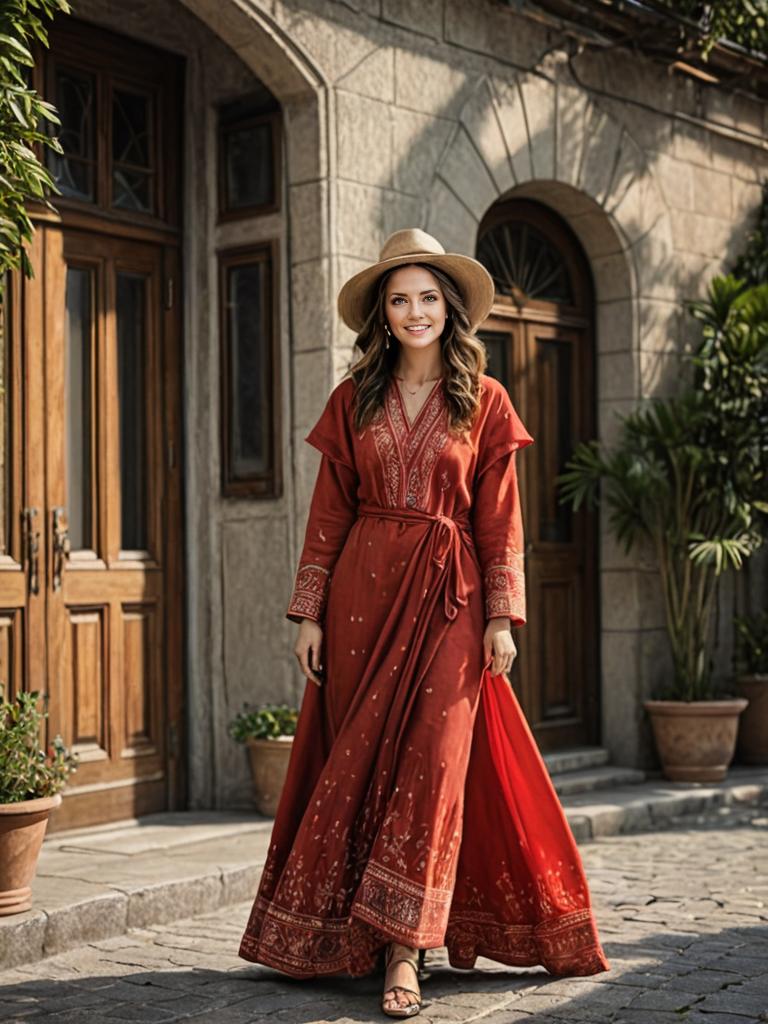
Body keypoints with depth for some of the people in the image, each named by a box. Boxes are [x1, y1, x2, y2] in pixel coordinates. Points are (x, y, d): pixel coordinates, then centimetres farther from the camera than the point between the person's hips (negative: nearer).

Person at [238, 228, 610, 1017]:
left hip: (448, 595, -2)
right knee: (361, 761, 5)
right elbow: (328, 514, 7)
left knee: (432, 760, -8)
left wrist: (502, 618, -5)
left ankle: (404, 950, -4)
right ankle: (365, 937, 19)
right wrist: (309, 613, 2)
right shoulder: (353, 400, 8)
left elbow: (500, 518, 2)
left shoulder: (483, 400, 4)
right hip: (363, 590, 2)